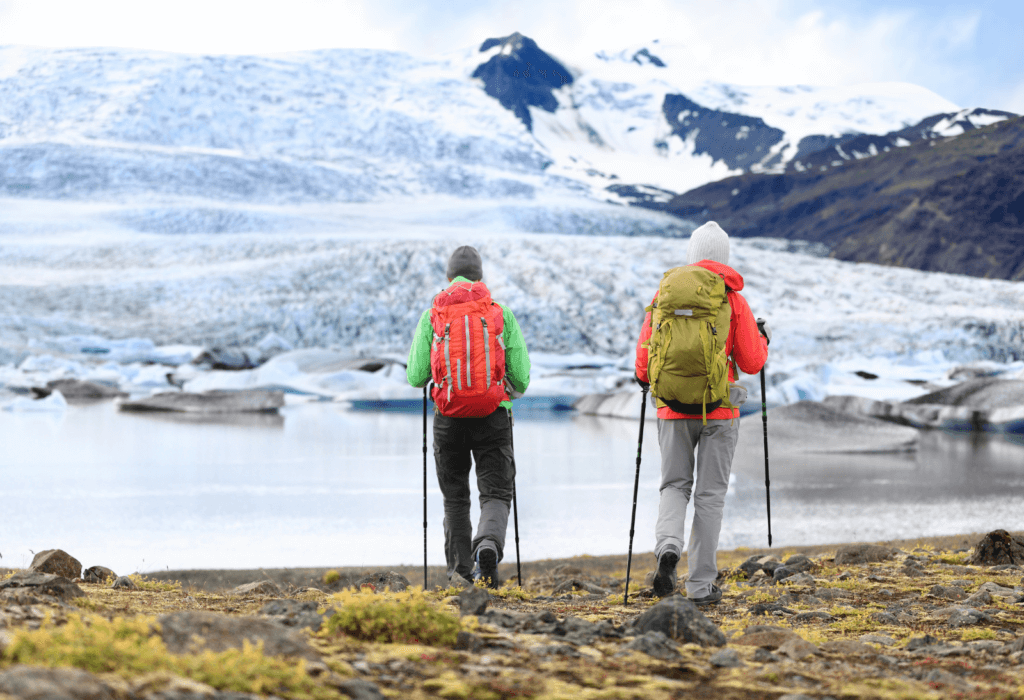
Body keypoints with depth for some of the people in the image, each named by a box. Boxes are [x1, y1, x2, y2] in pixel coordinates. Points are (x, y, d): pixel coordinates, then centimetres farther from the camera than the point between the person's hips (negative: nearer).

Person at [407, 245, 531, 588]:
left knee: (455, 498, 14)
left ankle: (460, 573, 14)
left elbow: (415, 377, 0)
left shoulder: (432, 316, 3)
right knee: (496, 492, 4)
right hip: (493, 417, -1)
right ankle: (489, 544, -24)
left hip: (449, 418, 1)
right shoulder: (502, 314, 2)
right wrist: (511, 390, 22)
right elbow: (522, 377, 0)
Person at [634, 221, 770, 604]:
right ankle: (701, 584, 6)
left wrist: (645, 379, 25)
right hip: (719, 410, -1)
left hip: (673, 408, 1)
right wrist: (762, 337, 19)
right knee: (710, 494, 6)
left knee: (675, 485, 14)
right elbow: (752, 363, -3)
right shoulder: (734, 299, -3)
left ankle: (668, 546, -15)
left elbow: (645, 354, 3)